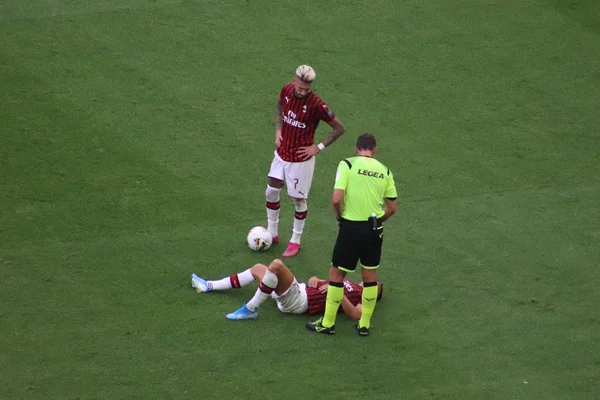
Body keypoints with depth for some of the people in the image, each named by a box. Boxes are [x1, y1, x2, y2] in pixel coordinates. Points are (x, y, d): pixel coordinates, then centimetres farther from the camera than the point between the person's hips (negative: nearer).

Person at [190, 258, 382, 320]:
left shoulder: (364, 298, -2)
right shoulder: (351, 285, 22)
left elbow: (354, 314, -24)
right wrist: (315, 280, 6)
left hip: (298, 302, -9)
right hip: (301, 289, 9)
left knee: (277, 264, -31)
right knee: (258, 268, 17)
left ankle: (251, 309, -20)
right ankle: (209, 286, 23)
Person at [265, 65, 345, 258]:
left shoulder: (316, 104, -25)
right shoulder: (287, 91, -9)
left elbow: (339, 128, -16)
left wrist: (319, 147, -15)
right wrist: (278, 129, 3)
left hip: (301, 158, -5)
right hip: (282, 153, 6)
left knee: (298, 199, 6)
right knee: (271, 192, 13)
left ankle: (295, 241, 22)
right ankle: (272, 233, 32)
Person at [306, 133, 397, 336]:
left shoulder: (348, 164, -8)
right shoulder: (385, 171, 5)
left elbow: (336, 199, -17)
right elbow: (392, 208, 7)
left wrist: (339, 217, 1)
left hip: (351, 227, -4)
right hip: (375, 230, 4)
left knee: (336, 274, 9)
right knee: (370, 275, 17)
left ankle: (327, 323, 16)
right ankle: (364, 325, 24)